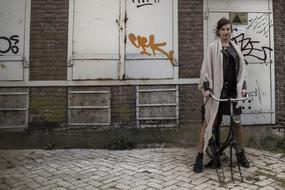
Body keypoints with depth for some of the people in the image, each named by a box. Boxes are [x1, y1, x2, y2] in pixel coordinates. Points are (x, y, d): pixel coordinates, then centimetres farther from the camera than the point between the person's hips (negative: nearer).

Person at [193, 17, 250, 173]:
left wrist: (243, 87, 2)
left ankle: (241, 154, 27)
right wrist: (207, 87, -13)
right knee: (209, 122, -2)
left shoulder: (235, 48, 13)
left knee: (237, 122, 10)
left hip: (233, 90, 4)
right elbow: (206, 68, -4)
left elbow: (241, 69, 13)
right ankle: (199, 157, 5)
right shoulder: (213, 47, 0)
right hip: (217, 90, -4)